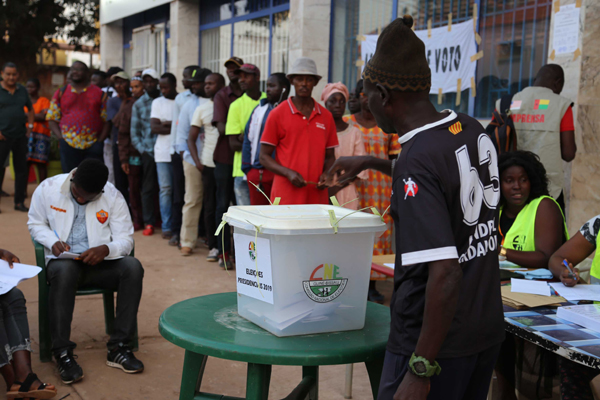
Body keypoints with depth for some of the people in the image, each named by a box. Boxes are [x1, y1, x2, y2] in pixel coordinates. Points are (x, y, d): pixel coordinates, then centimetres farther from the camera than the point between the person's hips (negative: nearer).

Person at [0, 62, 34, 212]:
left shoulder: (22, 90, 12)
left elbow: (30, 109, 23)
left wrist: (30, 126, 10)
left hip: (20, 136, 5)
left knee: (21, 169, 7)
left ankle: (19, 202, 16)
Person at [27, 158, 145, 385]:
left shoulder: (113, 197, -3)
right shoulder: (48, 189, -2)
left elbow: (125, 239, -4)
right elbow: (35, 223, 10)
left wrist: (106, 249, -26)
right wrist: (53, 241, -12)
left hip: (99, 262, 2)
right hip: (64, 261, -1)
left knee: (133, 268, -29)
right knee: (64, 271, -39)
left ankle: (118, 348, -24)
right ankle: (62, 353, -29)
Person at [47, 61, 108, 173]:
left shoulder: (99, 94, 10)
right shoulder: (60, 93, 14)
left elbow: (107, 120, 6)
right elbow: (52, 119, 12)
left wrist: (100, 139, -6)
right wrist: (60, 137, -2)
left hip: (93, 146, -1)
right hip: (68, 145, 1)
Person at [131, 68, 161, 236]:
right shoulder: (139, 104, 10)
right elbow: (134, 131, 10)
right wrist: (141, 149, 0)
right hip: (148, 151, 1)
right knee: (148, 188, 3)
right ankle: (149, 223, 11)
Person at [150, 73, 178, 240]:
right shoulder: (157, 102, 11)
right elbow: (154, 128, 1)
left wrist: (167, 124, -8)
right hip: (163, 153, 2)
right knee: (165, 189, 1)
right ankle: (166, 227, 6)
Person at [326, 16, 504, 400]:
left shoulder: (417, 159, -23)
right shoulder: (473, 130, 1)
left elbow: (445, 274, -28)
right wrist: (372, 163, 25)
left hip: (438, 340, -8)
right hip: (488, 328, 8)